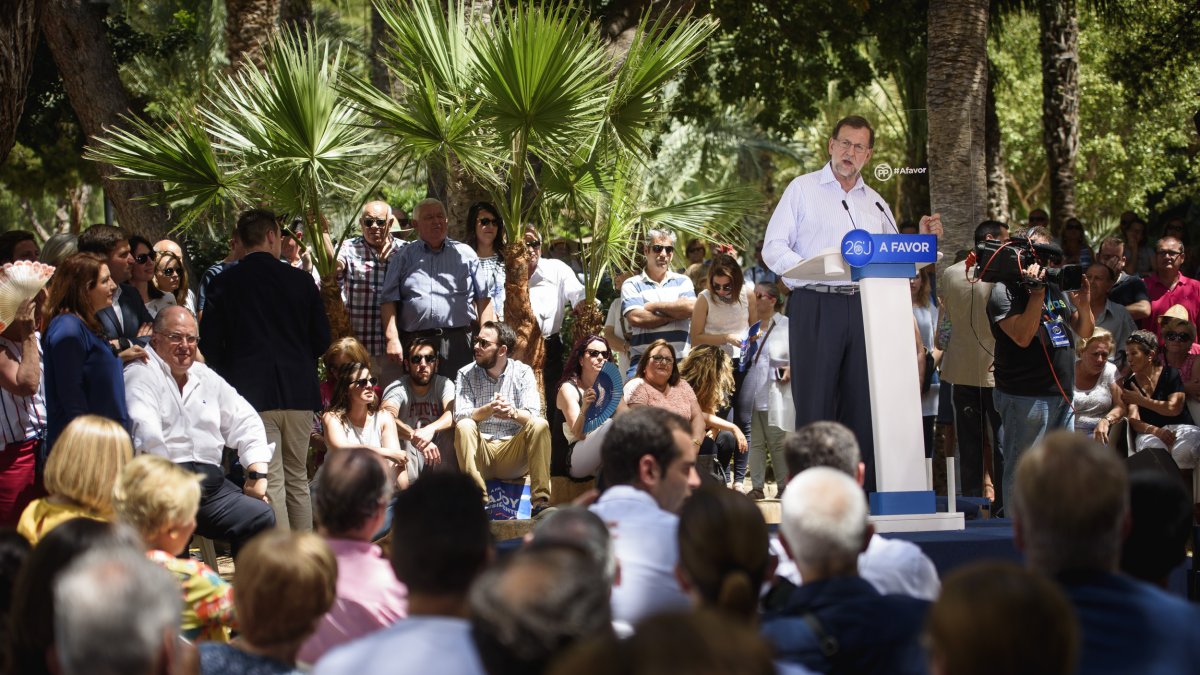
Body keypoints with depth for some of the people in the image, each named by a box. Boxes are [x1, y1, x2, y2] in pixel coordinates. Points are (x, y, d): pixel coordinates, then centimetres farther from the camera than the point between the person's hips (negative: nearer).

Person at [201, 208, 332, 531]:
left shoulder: (223, 283, -3)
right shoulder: (301, 280, 1)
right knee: (298, 479, 14)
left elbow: (210, 343, -2)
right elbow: (322, 338, 6)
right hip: (299, 393, 2)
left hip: (253, 393, -2)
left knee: (270, 483, -3)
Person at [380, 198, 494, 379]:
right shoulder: (404, 257, 14)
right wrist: (392, 339, -5)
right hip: (414, 342, 0)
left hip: (457, 343, 0)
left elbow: (483, 298, 11)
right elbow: (388, 301, 7)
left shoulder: (465, 254, 15)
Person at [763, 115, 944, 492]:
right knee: (814, 404, -8)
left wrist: (922, 240, 7)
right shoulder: (803, 189, 8)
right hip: (816, 305, -4)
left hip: (863, 308, 4)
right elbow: (773, 248, 1)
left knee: (863, 404, 1)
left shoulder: (875, 203, 21)